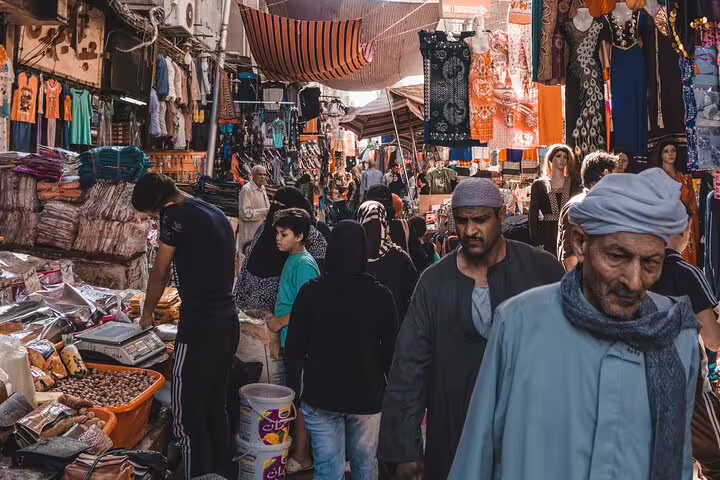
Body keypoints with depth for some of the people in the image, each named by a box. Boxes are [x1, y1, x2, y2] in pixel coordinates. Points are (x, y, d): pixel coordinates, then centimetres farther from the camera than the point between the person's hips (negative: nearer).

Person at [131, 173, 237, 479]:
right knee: (216, 409, 18)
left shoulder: (176, 214, -8)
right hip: (228, 323, 9)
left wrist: (147, 314, 15)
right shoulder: (218, 215, 16)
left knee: (187, 416, 0)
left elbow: (160, 272, 0)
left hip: (199, 328, -9)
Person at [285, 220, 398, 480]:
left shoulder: (311, 292, -10)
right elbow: (390, 350, -1)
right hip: (367, 395, 1)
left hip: (320, 395, 0)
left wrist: (295, 386, 9)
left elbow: (293, 347, -5)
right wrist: (386, 388, 14)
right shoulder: (381, 295, -9)